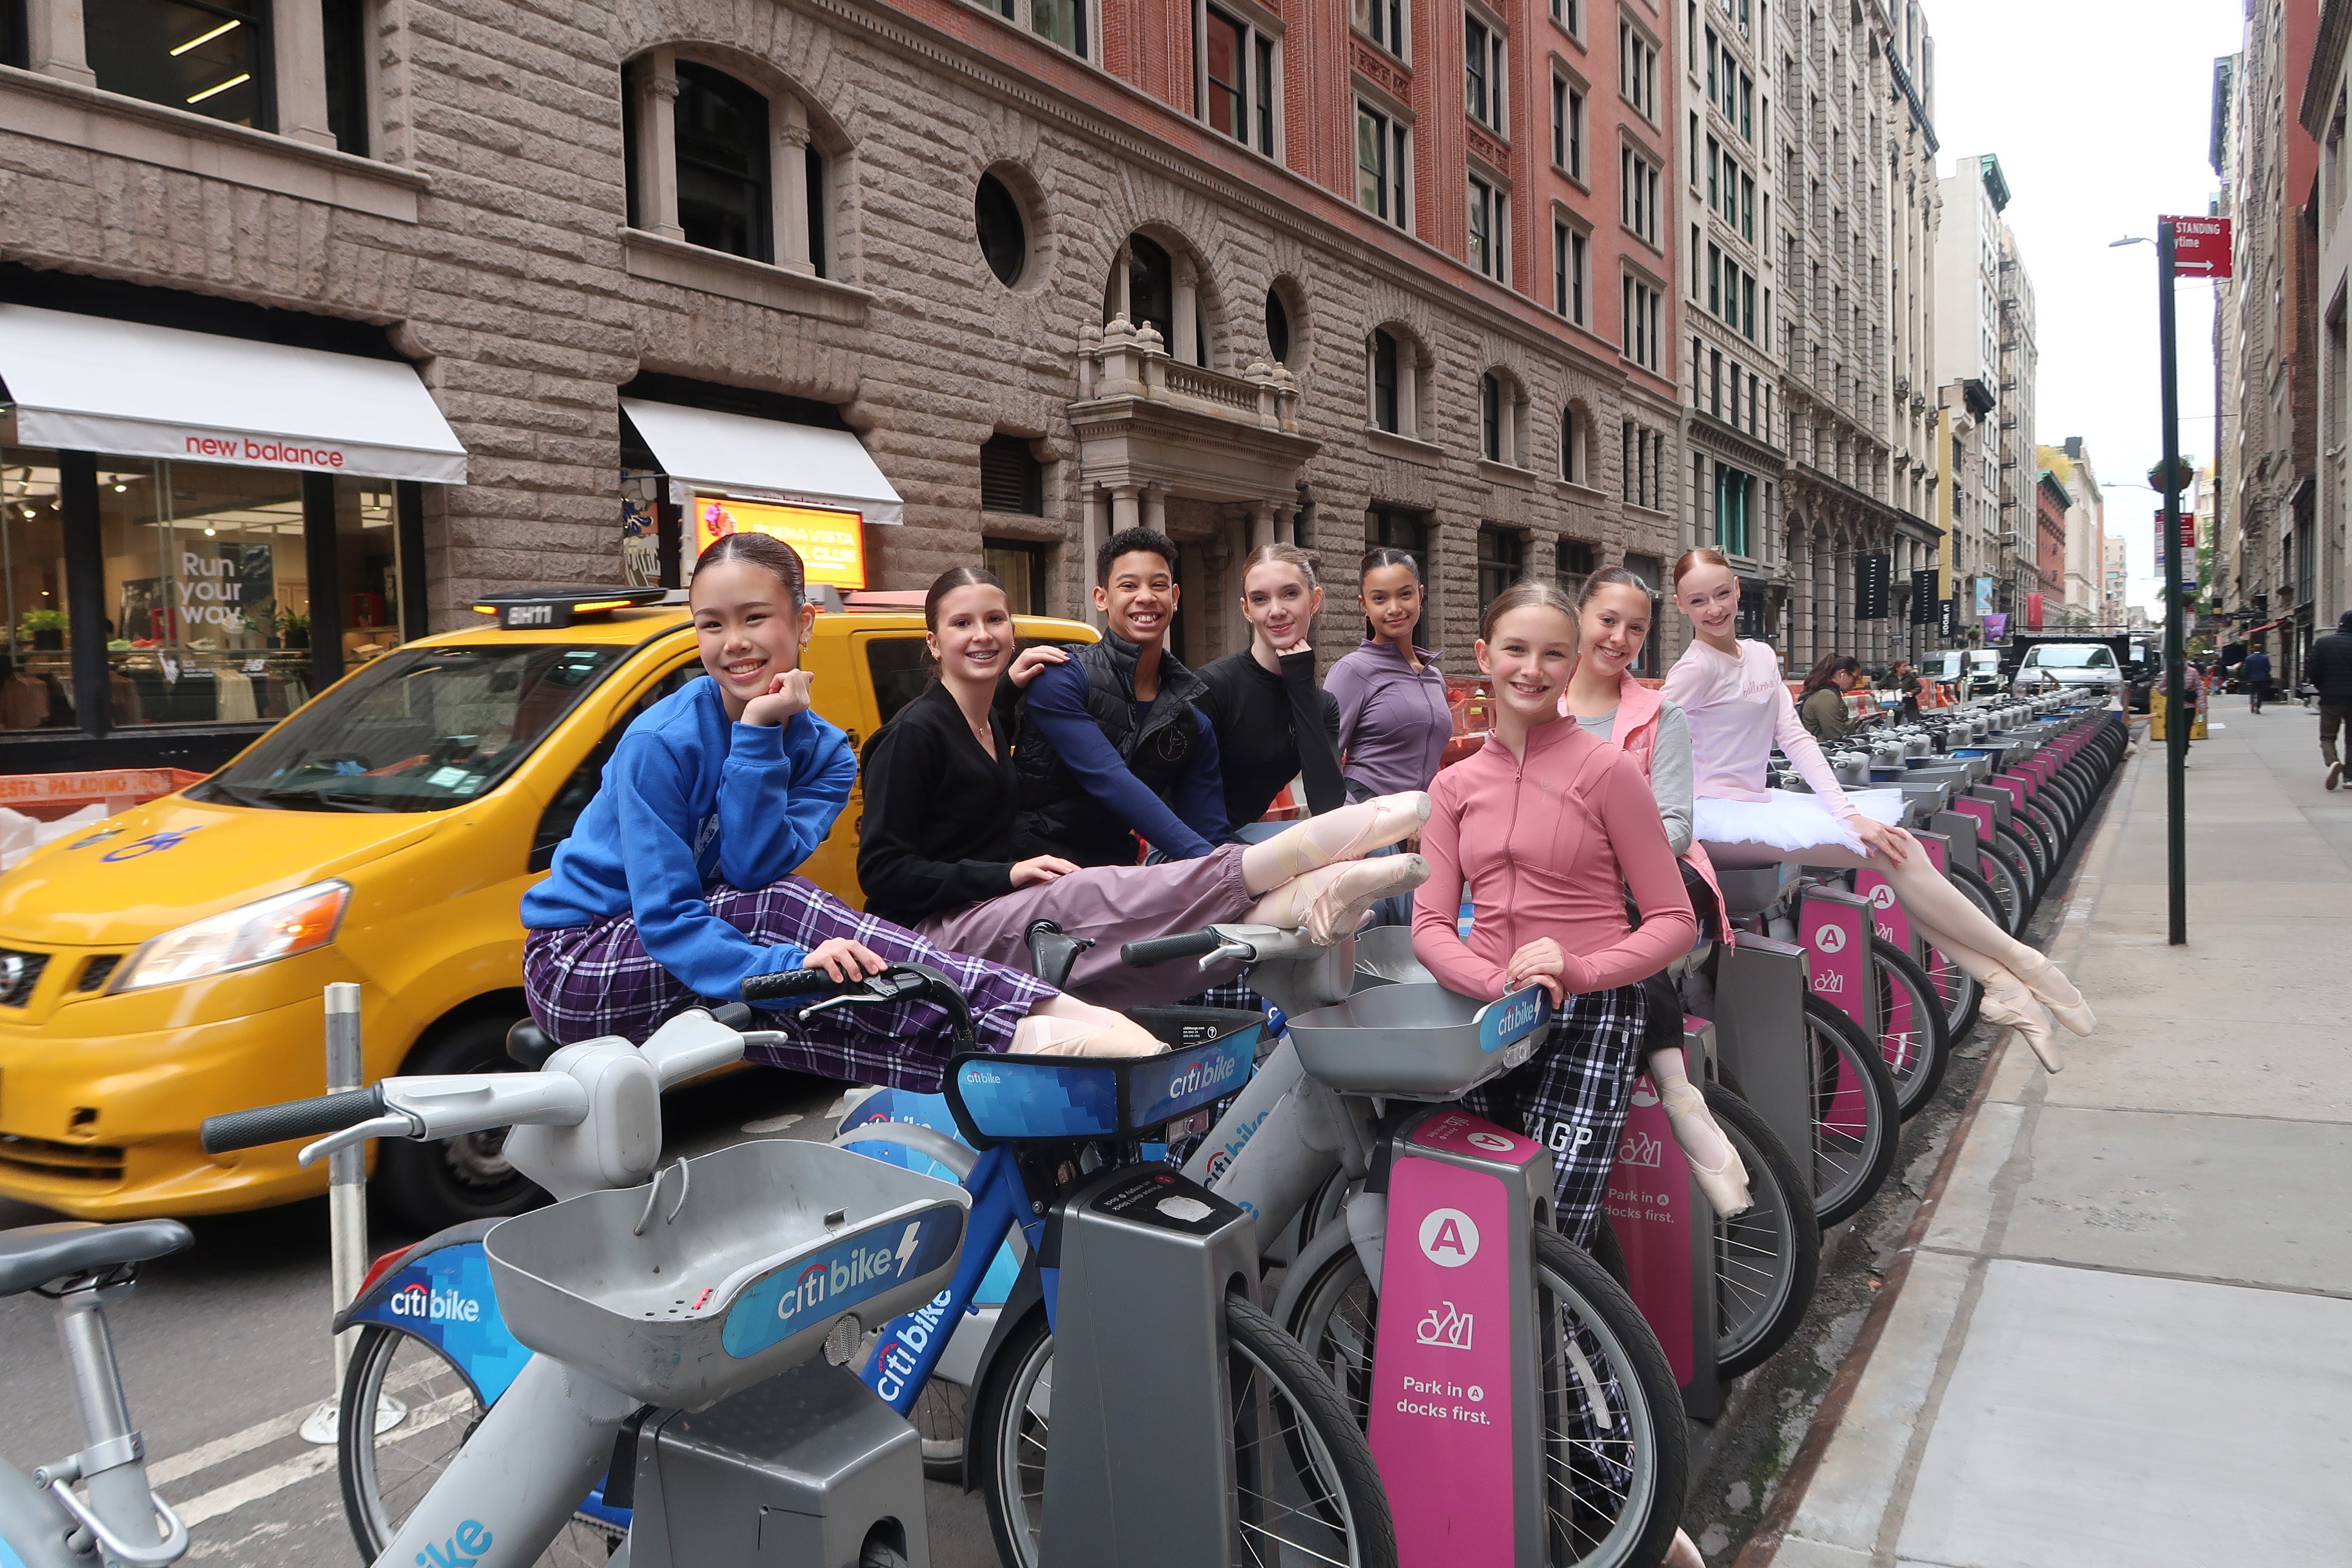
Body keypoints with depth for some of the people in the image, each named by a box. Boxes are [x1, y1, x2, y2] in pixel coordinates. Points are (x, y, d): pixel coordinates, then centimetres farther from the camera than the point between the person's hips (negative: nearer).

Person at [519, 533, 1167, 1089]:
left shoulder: (824, 752, -5)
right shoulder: (660, 743, -20)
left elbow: (752, 873, -21)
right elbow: (664, 917, -25)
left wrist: (757, 737, -28)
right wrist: (791, 969, -40)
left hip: (688, 949, 5)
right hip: (577, 967, -5)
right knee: (778, 907, -31)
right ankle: (1021, 1033, -42)